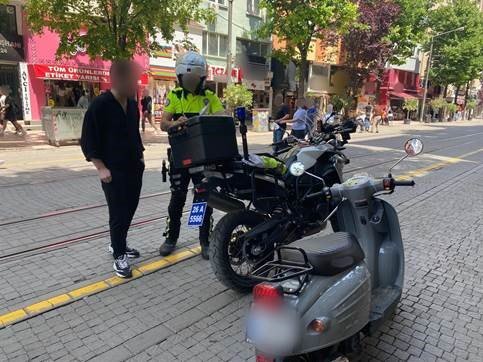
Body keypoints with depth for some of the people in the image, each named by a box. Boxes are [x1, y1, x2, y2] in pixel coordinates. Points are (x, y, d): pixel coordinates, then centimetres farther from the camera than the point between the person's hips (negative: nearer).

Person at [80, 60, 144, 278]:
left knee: (130, 209, 14)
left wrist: (140, 155, 14)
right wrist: (101, 168, -17)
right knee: (118, 214, -2)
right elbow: (87, 141, -13)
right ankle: (119, 256, 14)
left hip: (134, 167, 7)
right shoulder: (99, 105, -14)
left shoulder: (132, 104, 9)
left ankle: (118, 244, 33)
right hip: (113, 171, -7)